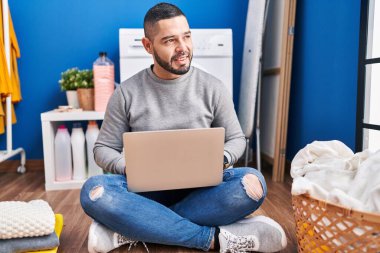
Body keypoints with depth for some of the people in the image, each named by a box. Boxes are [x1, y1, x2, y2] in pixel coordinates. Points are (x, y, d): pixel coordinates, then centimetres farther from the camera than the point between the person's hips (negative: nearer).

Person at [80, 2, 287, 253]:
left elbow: (236, 139, 7)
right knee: (94, 191, -30)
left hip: (200, 189, 1)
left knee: (252, 183, -29)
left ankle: (133, 230, -27)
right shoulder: (127, 93, -1)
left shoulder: (213, 88, -1)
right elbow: (104, 148, 4)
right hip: (146, 190, 0)